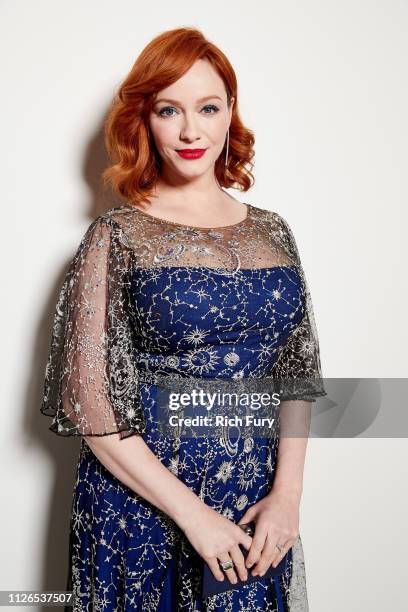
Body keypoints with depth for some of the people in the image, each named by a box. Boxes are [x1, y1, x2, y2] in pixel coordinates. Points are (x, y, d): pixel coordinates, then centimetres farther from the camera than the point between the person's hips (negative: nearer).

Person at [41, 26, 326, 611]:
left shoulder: (272, 232, 3)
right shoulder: (116, 238, -8)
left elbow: (297, 375, 5)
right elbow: (89, 404, -11)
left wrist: (287, 493, -7)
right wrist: (192, 514, -13)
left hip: (258, 510, 4)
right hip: (141, 505, -3)